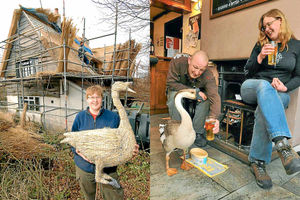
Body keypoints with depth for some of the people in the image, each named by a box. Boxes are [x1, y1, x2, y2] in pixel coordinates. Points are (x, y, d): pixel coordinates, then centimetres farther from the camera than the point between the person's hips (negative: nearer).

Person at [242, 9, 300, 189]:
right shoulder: (261, 45, 16)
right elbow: (248, 72, 10)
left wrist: (285, 87, -12)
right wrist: (259, 58, -8)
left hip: (279, 94, 0)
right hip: (252, 88, 1)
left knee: (265, 109, -38)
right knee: (264, 85, -39)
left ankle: (258, 162, -33)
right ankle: (283, 144, -54)